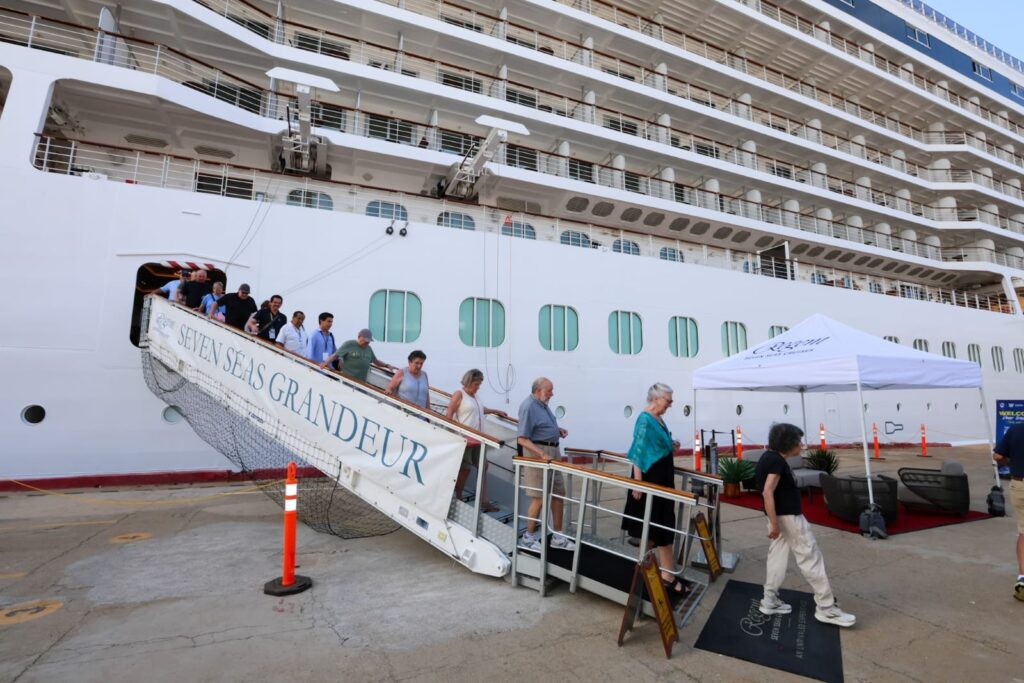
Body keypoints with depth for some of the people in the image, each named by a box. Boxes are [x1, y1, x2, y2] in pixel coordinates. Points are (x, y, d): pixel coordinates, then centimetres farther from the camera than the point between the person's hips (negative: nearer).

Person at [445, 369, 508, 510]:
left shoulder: (474, 396, 17)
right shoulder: (459, 394, -5)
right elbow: (449, 415, -10)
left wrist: (496, 411, 39)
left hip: (477, 439, 8)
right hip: (464, 439, -8)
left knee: (483, 466, 5)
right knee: (465, 469, 0)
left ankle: (484, 501, 10)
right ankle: (457, 498, 17)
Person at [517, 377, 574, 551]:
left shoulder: (542, 404, 10)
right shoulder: (528, 407, -18)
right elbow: (523, 439, -21)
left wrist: (558, 430, 7)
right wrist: (542, 455, -28)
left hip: (552, 451, 10)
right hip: (537, 452, -10)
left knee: (559, 493, 13)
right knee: (539, 498, -4)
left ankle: (558, 537, 25)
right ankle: (528, 537, 15)